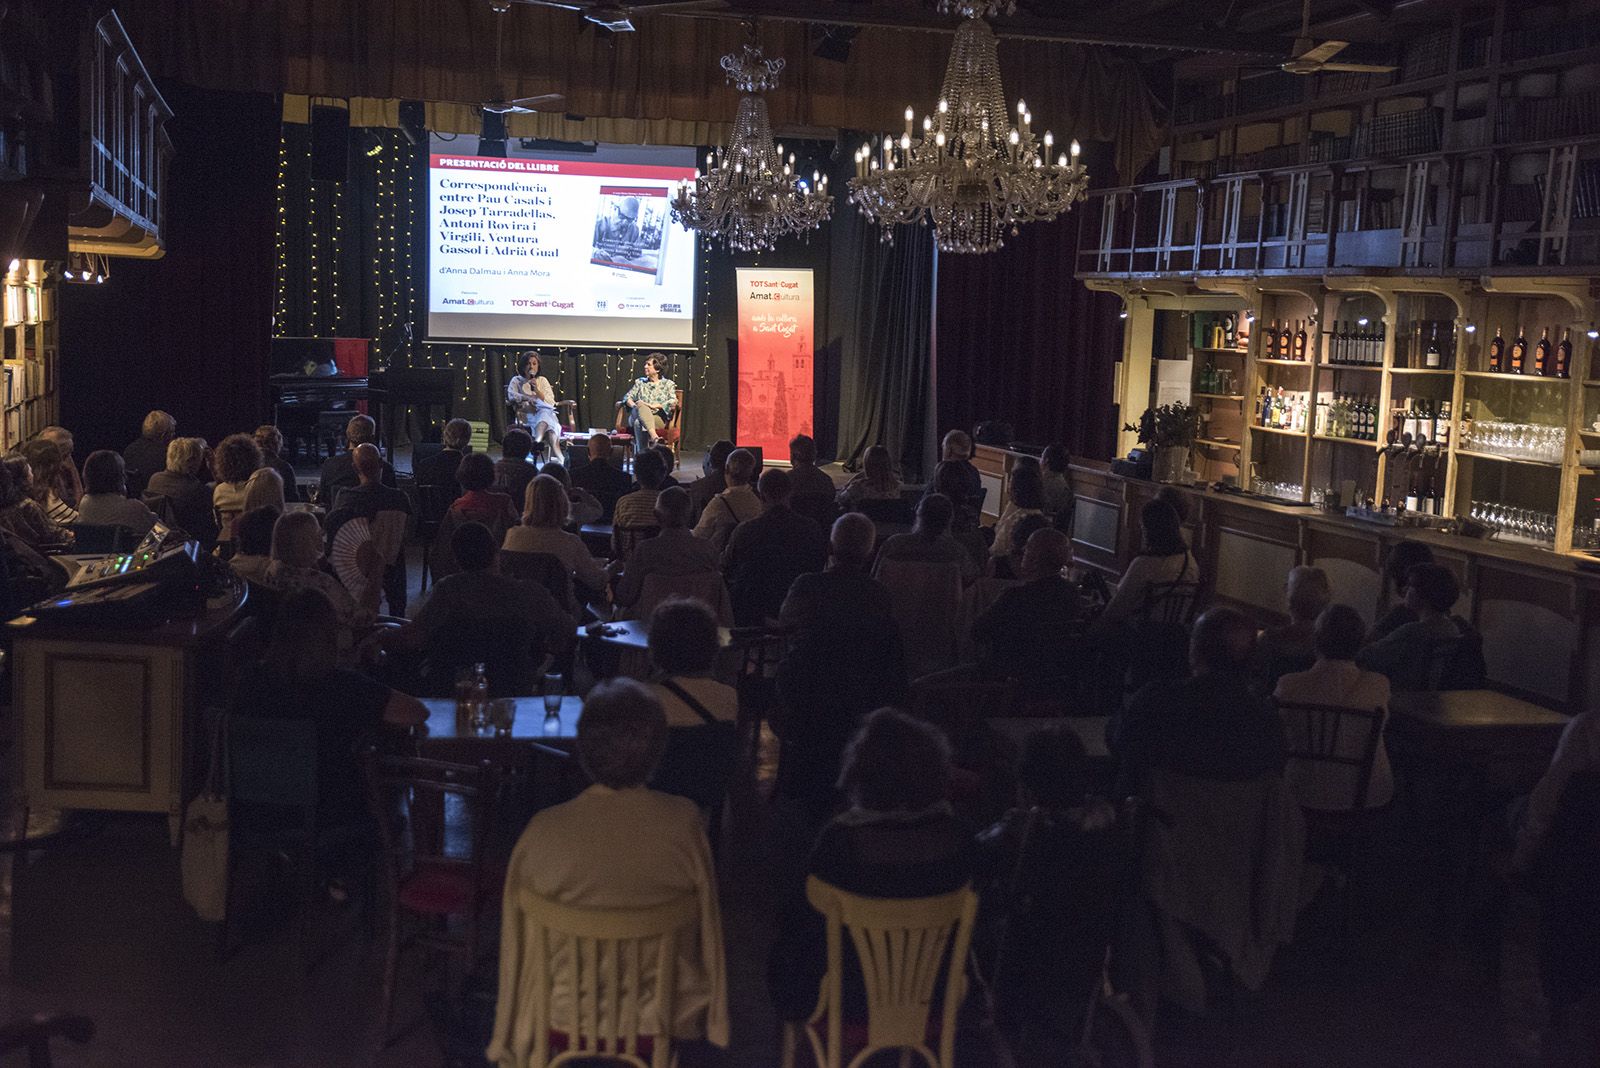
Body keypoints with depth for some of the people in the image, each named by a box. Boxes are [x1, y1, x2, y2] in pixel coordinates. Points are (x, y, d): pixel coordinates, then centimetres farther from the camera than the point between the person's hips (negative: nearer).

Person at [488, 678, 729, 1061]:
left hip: (564, 1015, -1)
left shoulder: (545, 832, -21)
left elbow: (519, 938, -7)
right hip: (663, 1011, 1)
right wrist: (713, 1020, 14)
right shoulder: (684, 823, -20)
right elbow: (707, 926, -6)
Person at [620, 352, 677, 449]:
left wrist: (654, 406, -17)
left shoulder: (668, 384, 14)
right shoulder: (640, 382, 25)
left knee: (639, 423, -37)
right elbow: (627, 397, 13)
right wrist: (634, 405, -11)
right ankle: (654, 437, -59)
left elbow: (673, 402, -3)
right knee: (640, 405, -37)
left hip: (659, 418, -2)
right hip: (638, 415, 2)